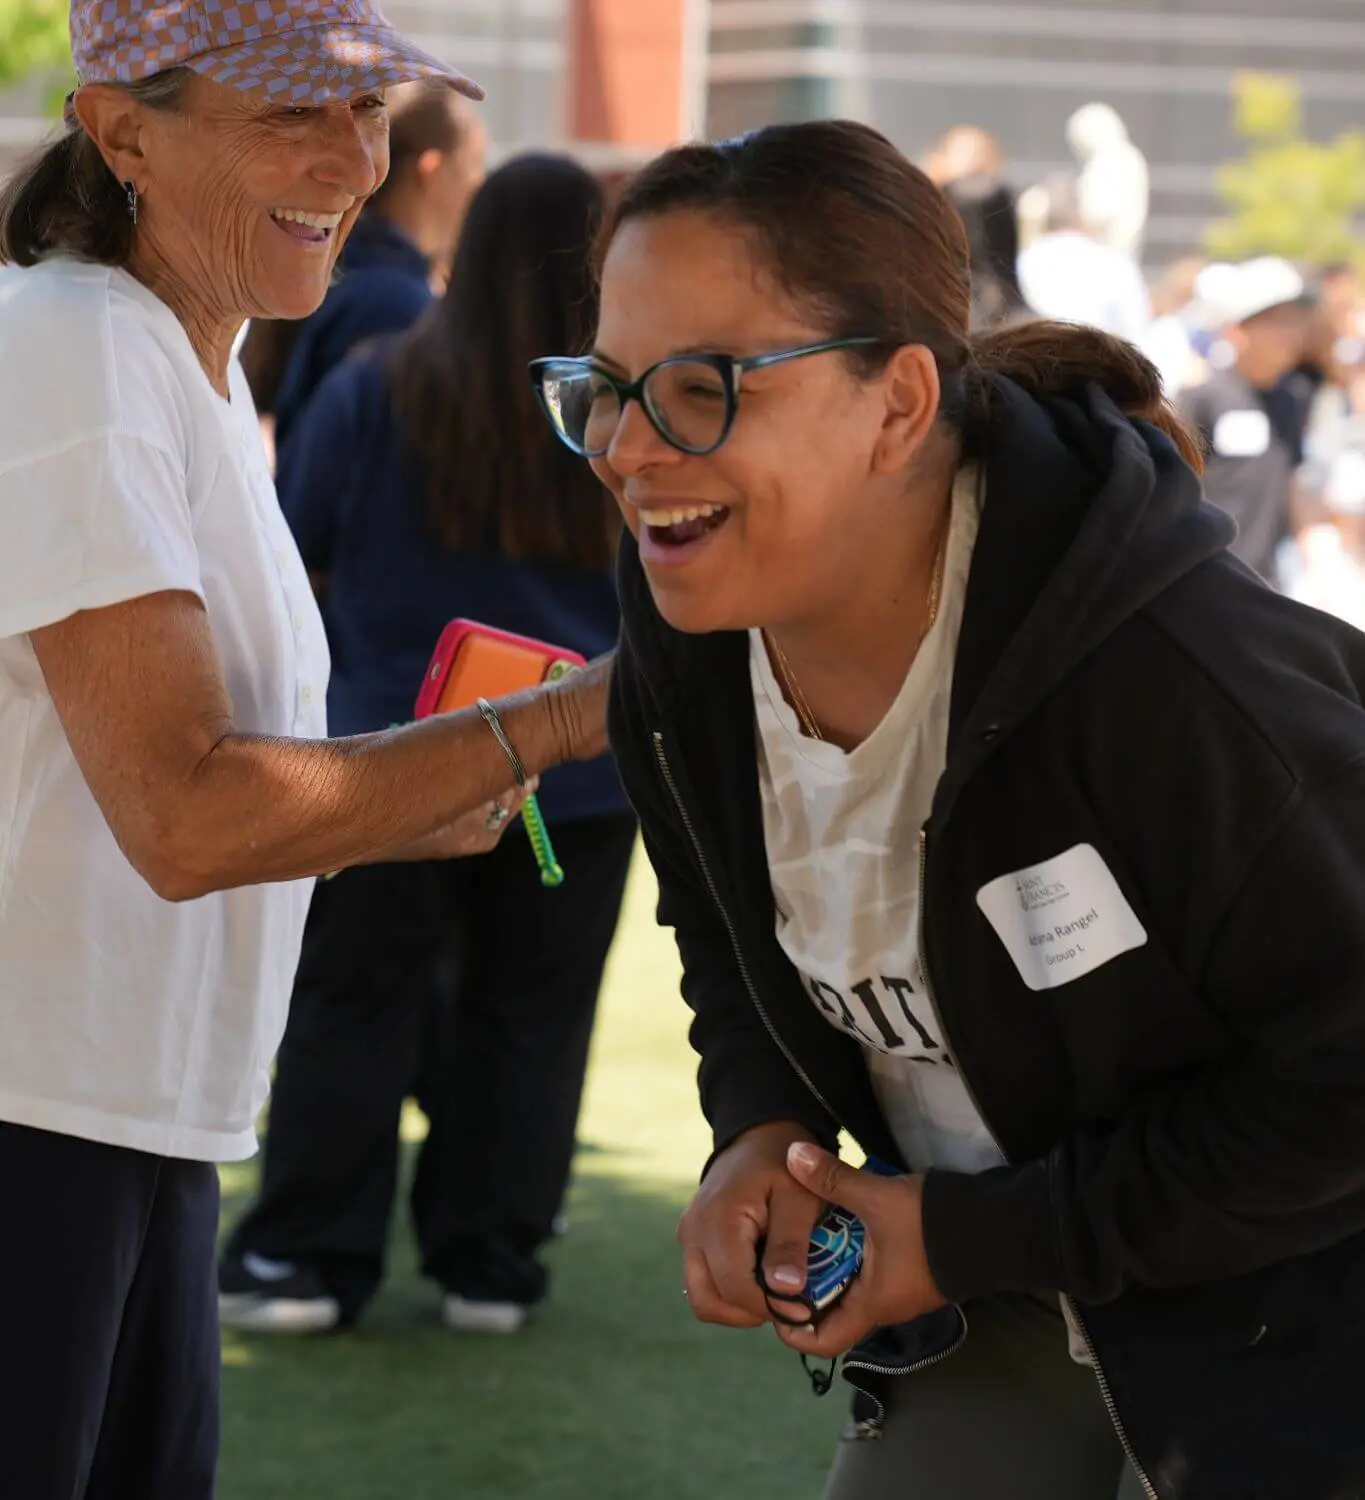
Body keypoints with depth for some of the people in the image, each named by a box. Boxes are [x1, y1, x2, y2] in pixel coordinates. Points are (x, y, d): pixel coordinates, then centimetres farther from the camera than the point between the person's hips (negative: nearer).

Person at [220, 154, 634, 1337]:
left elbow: (291, 559, 1)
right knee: (528, 1017, 10)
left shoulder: (377, 394, -9)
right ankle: (490, 1264, 13)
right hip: (581, 774, 1)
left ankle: (309, 1259, 8)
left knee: (354, 1011, 7)